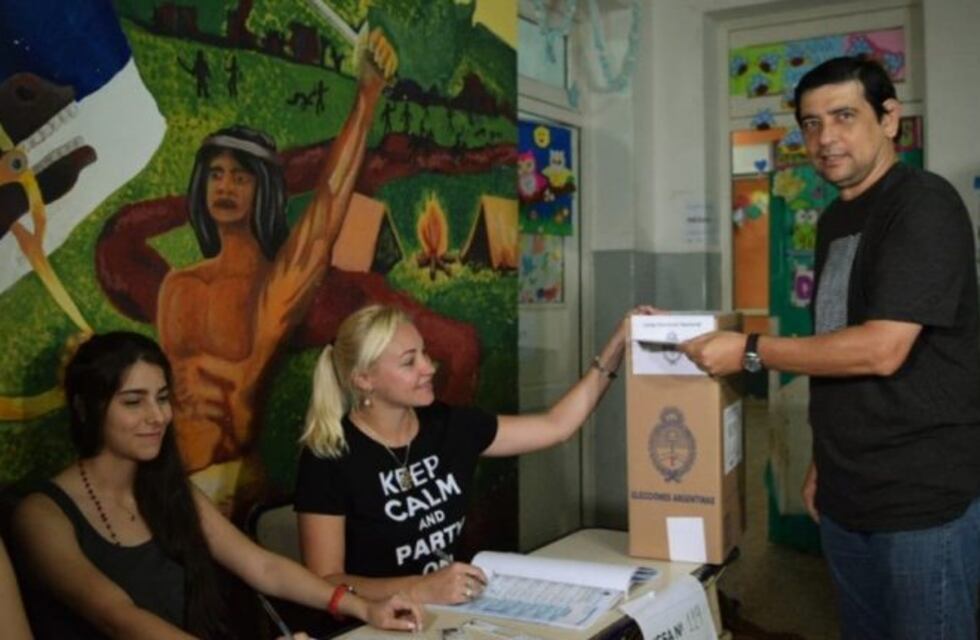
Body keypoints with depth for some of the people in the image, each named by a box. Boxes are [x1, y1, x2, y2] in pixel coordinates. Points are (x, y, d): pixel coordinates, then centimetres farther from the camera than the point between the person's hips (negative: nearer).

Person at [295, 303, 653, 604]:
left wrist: (614, 351, 1)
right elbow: (324, 584, -15)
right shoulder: (329, 455, -13)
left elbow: (556, 426, 8)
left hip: (452, 610, 5)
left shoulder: (448, 426, 2)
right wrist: (420, 589, -28)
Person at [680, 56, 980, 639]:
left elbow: (881, 350, -22)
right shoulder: (834, 220, 13)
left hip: (925, 500, -7)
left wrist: (749, 352, -16)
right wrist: (825, 461, 13)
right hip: (846, 497, 8)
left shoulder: (924, 205, -13)